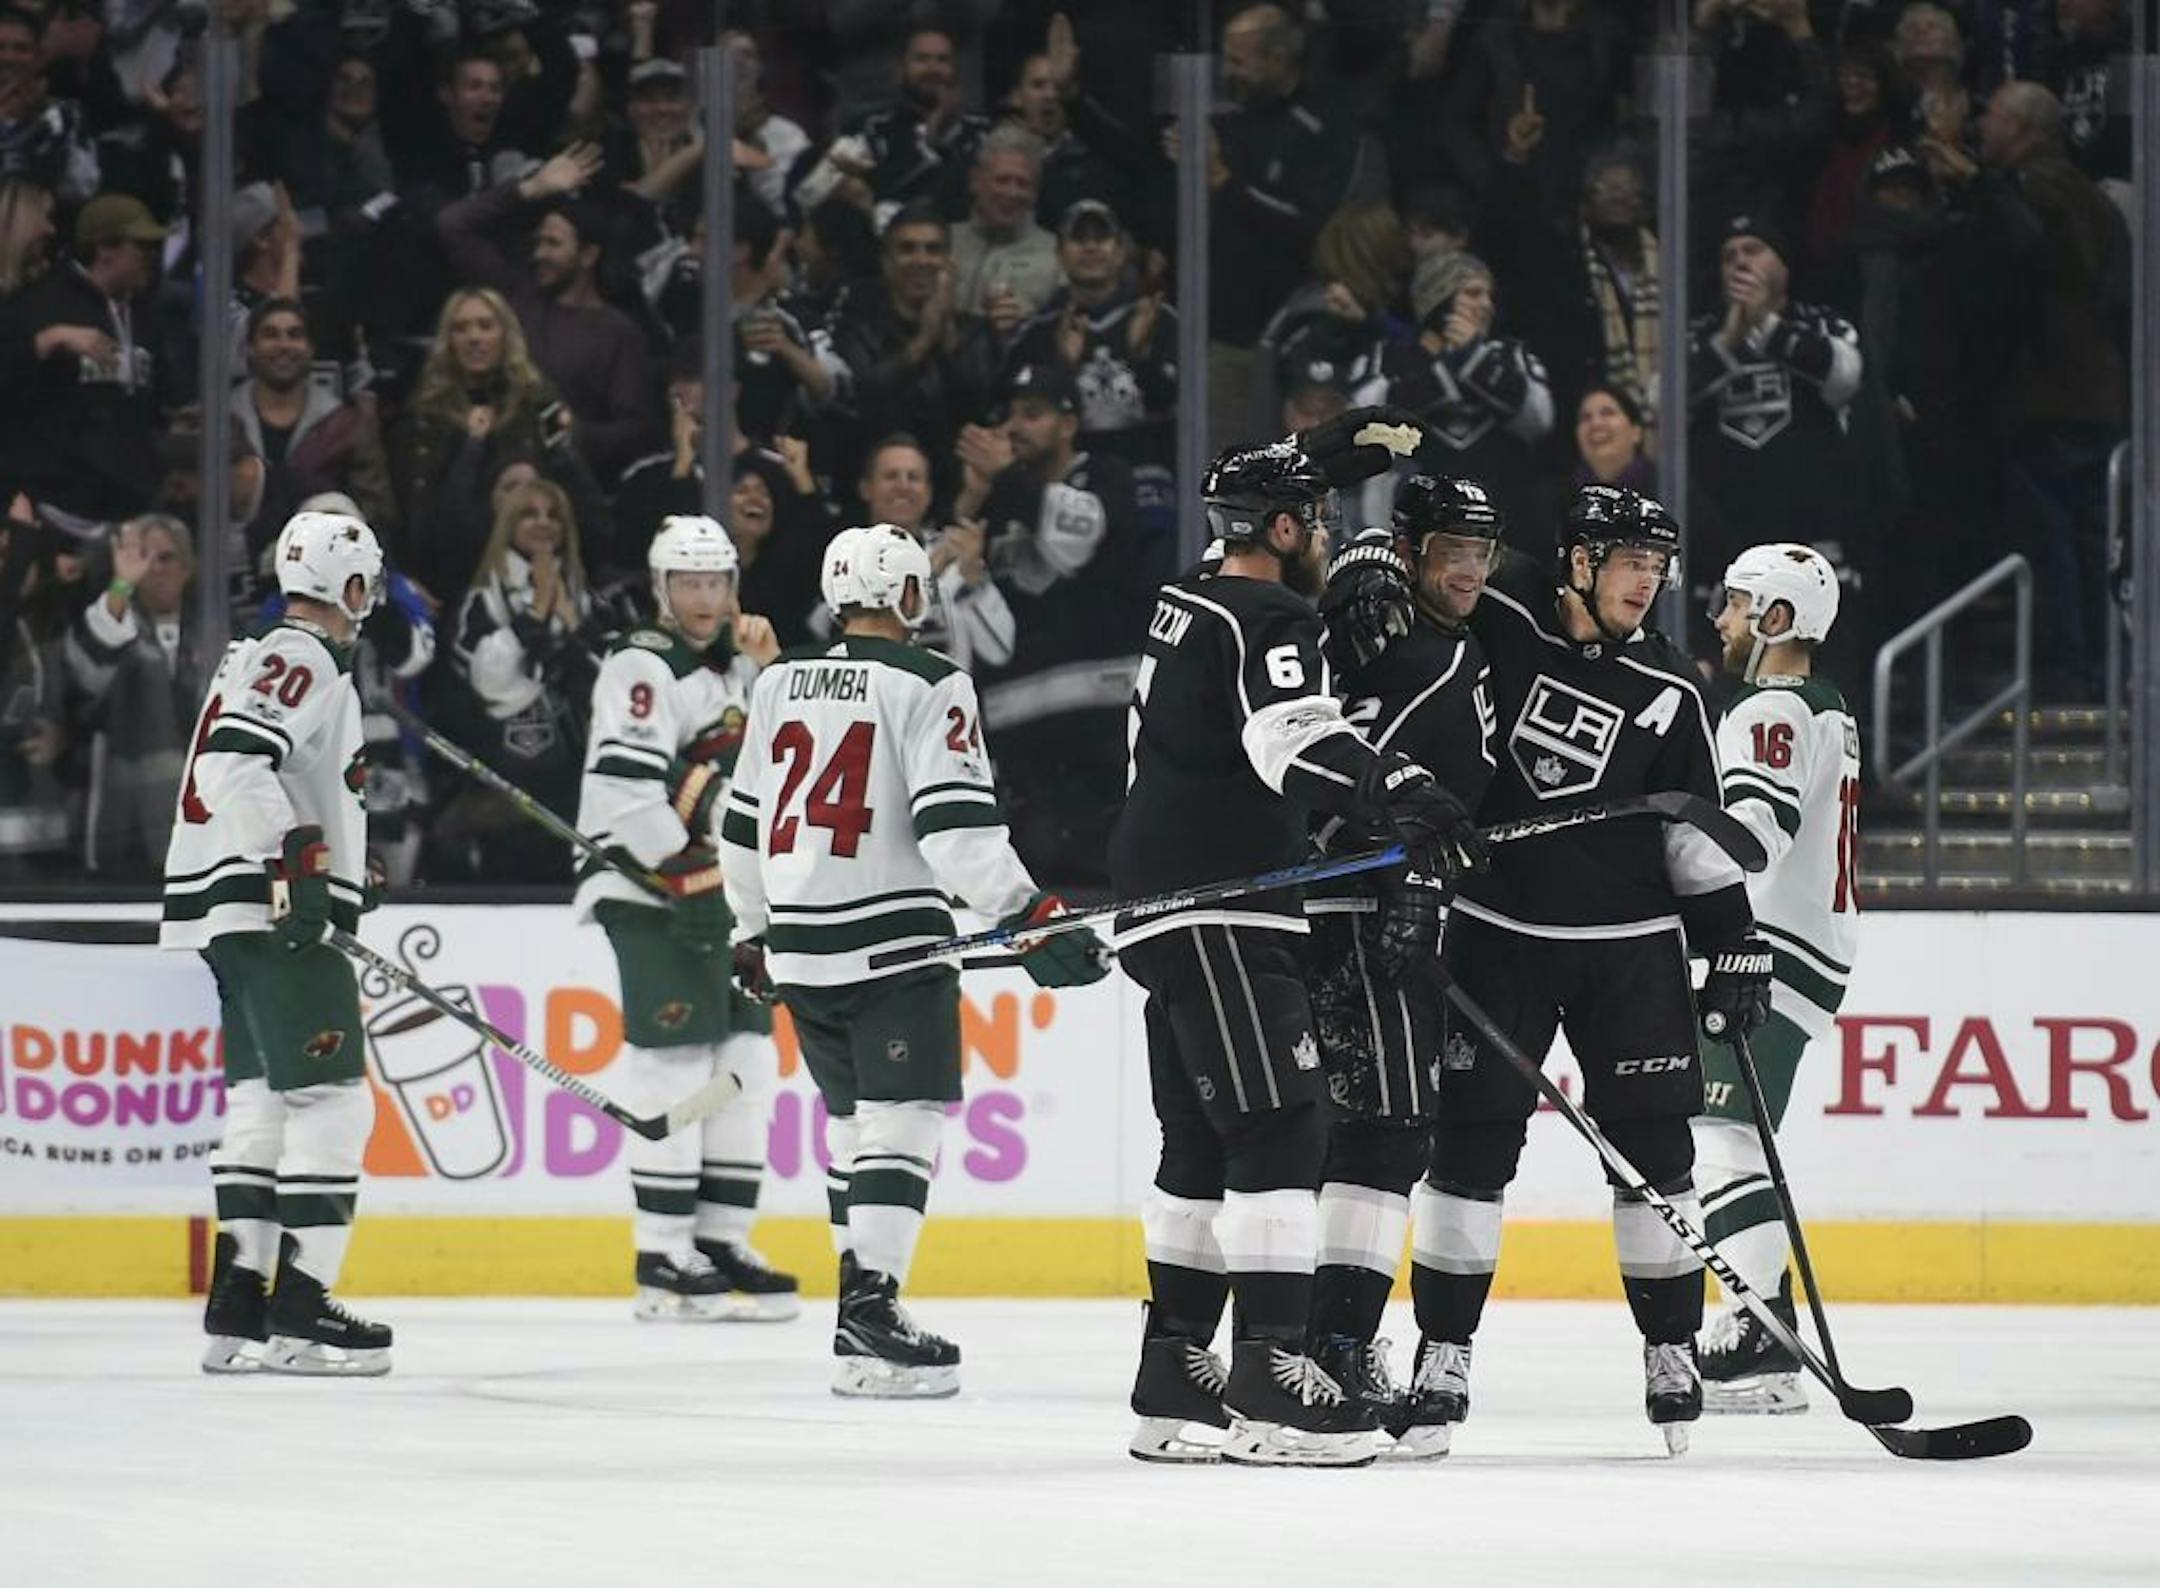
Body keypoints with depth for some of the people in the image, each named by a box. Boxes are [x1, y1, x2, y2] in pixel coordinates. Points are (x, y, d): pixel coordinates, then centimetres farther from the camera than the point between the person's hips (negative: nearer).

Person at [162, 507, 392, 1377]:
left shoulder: (264, 659, 21)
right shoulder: (305, 662, -11)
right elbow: (235, 761, -25)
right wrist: (293, 862, -29)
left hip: (234, 915, 11)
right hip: (272, 911, -11)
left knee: (264, 1101, 12)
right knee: (332, 1100, -11)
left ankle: (238, 1307, 12)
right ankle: (299, 1311, -15)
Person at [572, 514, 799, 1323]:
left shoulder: (730, 667, 18)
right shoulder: (643, 668, -10)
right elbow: (624, 785, -21)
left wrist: (765, 673, 7)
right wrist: (681, 872, -22)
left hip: (716, 892, 9)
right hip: (648, 891, -9)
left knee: (747, 1064, 7)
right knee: (676, 1064, -11)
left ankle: (721, 1241, 14)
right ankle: (664, 1257, -10)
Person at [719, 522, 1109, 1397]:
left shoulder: (780, 681, 11)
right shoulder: (927, 684, -8)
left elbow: (743, 822, 18)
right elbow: (955, 823, -18)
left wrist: (752, 930, 30)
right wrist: (1029, 917, -17)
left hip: (797, 938, 7)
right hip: (890, 933, -7)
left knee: (853, 1117, 17)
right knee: (903, 1120, -7)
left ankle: (864, 1296, 19)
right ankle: (868, 1310, -17)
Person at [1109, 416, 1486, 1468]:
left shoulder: (1192, 600, 16)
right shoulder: (1264, 621, -13)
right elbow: (1294, 733, -33)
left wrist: (1334, 453, 47)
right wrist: (1392, 794, -46)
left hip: (1167, 907, 10)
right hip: (1219, 917, -10)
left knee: (1204, 1141, 14)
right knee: (1278, 1131, -15)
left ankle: (1173, 1379, 16)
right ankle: (1269, 1380, -23)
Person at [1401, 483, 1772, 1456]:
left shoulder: (1666, 692, 1)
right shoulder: (1498, 624, -5)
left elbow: (1694, 828, 6)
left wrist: (1733, 942, 2)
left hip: (1629, 942, 1)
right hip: (1497, 930, -1)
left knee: (1652, 1144, 1)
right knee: (1471, 1144, -2)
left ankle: (1672, 1349, 12)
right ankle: (1442, 1357, 5)